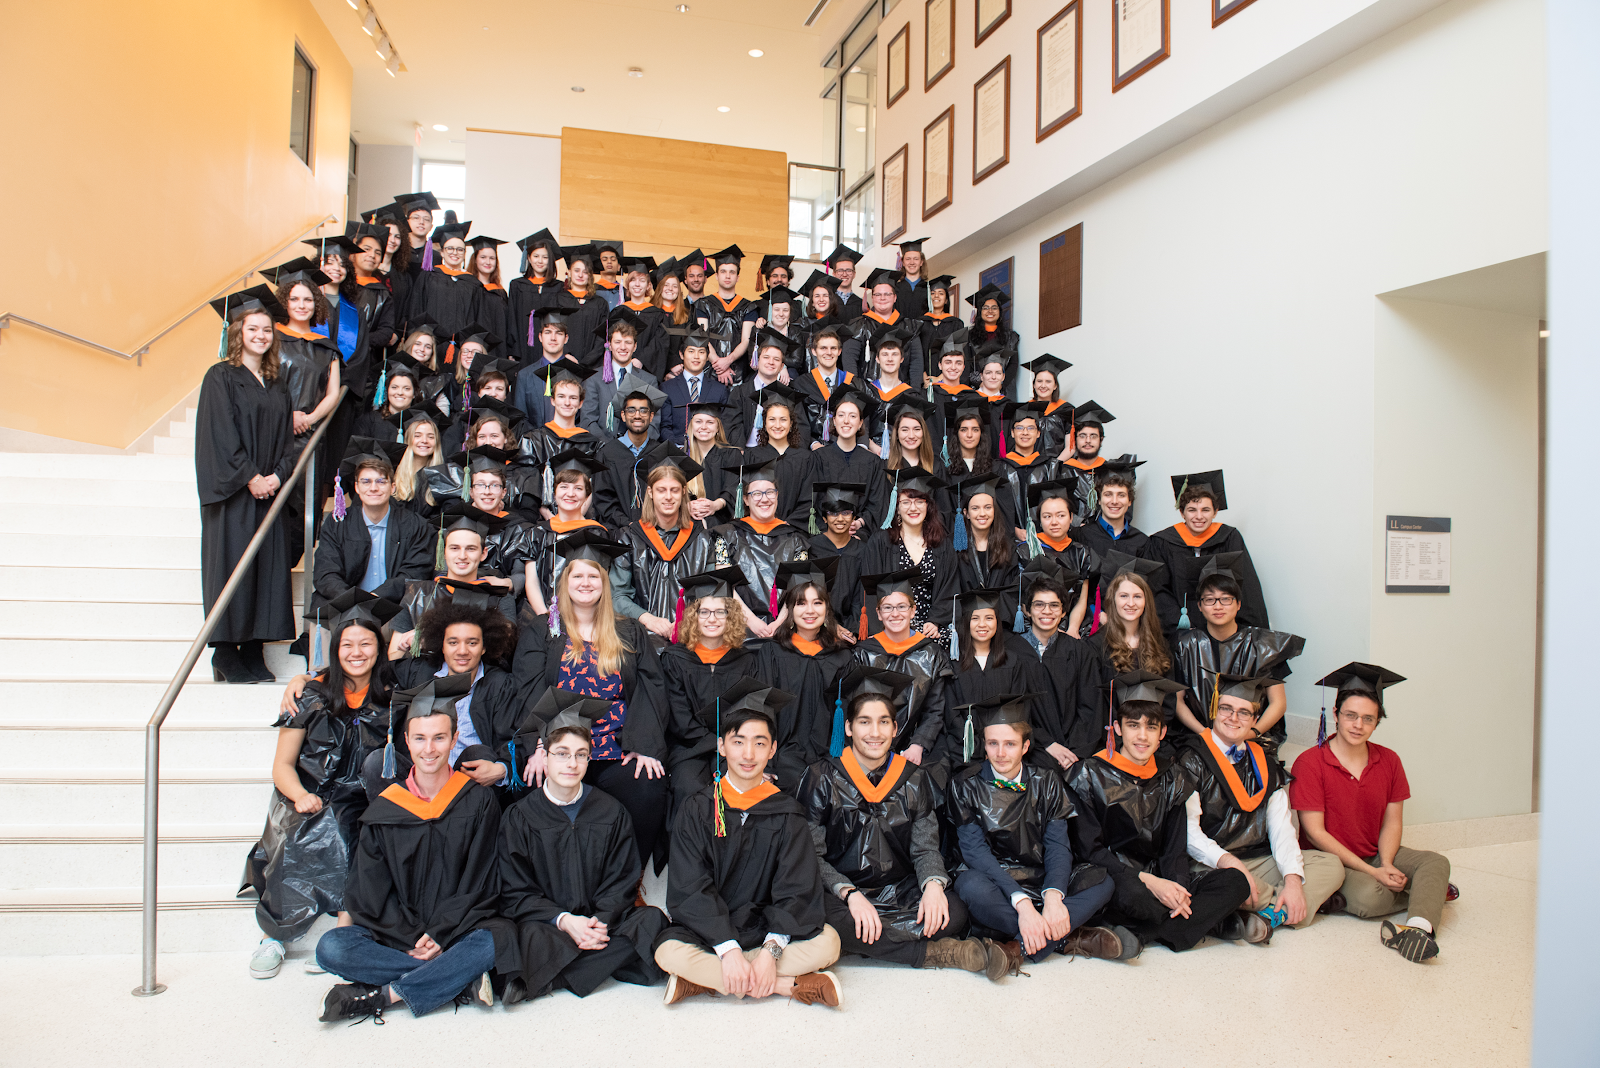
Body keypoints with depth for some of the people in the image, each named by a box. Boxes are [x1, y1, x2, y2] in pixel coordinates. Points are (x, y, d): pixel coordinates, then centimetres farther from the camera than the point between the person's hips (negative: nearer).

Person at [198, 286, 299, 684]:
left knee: (267, 565, 4)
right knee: (232, 565, -3)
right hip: (232, 492, -5)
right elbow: (220, 435, -10)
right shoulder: (221, 377, -2)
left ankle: (253, 651, 11)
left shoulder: (277, 383, 14)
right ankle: (226, 654, 5)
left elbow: (288, 436, 11)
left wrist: (278, 475, -5)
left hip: (270, 489, 5)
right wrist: (249, 477, -15)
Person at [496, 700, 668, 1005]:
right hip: (544, 921, -3)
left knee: (652, 920, -27)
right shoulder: (518, 818, 3)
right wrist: (563, 920, -18)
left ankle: (549, 978, -24)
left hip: (602, 921, 3)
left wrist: (599, 921, -16)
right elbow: (516, 895, -1)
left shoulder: (612, 813, 7)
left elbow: (620, 883, 4)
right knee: (530, 935, -36)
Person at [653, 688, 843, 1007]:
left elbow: (796, 890, -6)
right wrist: (728, 950, -24)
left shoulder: (786, 814, 2)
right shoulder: (696, 813, -1)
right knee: (669, 952, -31)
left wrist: (771, 950, -22)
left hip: (766, 928, 2)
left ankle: (703, 980, -20)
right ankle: (794, 985, -23)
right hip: (708, 930, -1)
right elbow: (690, 890, -10)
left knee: (827, 942, -24)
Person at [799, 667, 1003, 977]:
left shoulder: (914, 780, 8)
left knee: (953, 913, -27)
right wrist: (850, 894, -22)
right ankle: (935, 952, -24)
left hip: (899, 893, 1)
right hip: (840, 893, -1)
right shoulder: (822, 778, 0)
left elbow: (925, 846, 5)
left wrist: (933, 883, -19)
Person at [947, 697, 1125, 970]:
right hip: (993, 881, -3)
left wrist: (1053, 896, -26)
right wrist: (1021, 902, -29)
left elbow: (1058, 844, -5)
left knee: (1101, 881, -20)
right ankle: (1068, 938, -23)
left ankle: (1020, 946, -26)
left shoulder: (1046, 781, 4)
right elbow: (975, 850, -15)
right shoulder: (966, 785, -4)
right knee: (972, 887, -37)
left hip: (1040, 881, 3)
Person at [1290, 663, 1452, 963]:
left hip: (1376, 856, 5)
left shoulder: (1389, 761, 3)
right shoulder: (1309, 763, -15)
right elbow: (1315, 832, -16)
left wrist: (1387, 865, -15)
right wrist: (1371, 872, -19)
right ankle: (1427, 896, -6)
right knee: (1369, 897, -33)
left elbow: (1392, 822, 5)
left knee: (1437, 862, -20)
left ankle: (1418, 928, -42)